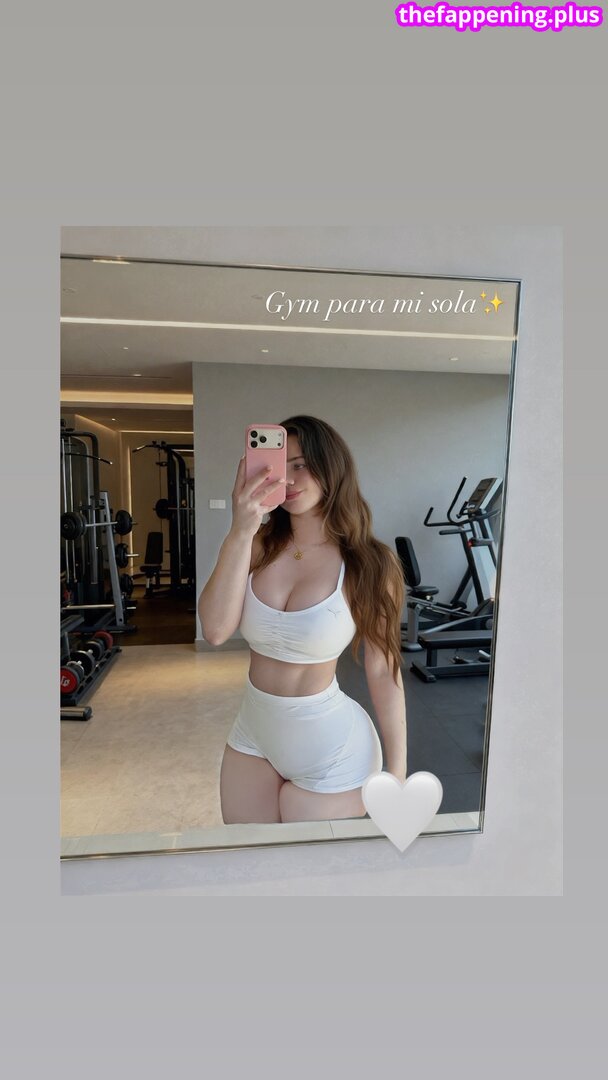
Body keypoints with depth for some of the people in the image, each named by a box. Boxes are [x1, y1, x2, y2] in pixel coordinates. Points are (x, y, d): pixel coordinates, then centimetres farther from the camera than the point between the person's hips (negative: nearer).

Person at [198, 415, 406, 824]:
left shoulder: (369, 564, -15)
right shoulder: (260, 546, -7)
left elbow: (384, 672, -11)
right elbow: (216, 631, -19)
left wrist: (397, 774, -6)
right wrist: (240, 533, -25)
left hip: (329, 748, -4)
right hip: (253, 733, 4)